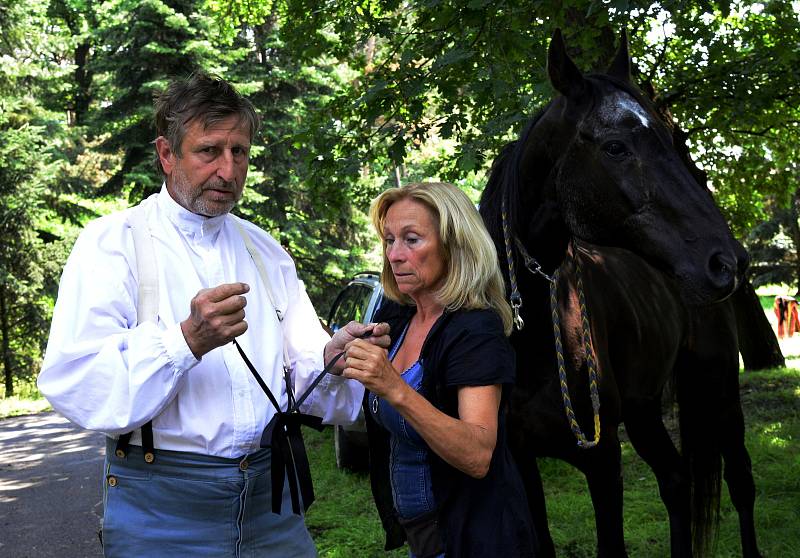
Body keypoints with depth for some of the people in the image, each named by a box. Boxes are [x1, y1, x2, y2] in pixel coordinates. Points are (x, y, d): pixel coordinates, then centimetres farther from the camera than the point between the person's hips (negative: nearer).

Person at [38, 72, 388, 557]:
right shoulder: (113, 242, -6)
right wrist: (186, 340, -29)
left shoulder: (266, 252, 12)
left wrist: (332, 361, -15)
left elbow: (302, 375, 7)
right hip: (161, 505, -4)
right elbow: (72, 386, -18)